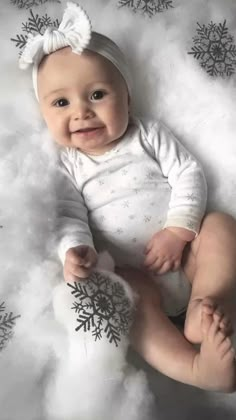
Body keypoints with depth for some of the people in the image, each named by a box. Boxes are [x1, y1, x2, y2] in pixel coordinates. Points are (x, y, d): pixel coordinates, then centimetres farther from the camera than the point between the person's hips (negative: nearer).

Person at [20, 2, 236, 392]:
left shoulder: (148, 134, 6)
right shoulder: (67, 166, 6)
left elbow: (189, 174, -1)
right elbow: (70, 217, -3)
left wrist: (178, 230, -16)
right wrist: (75, 251, -26)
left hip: (185, 254, 2)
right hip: (136, 275, -1)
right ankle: (197, 367, -38)